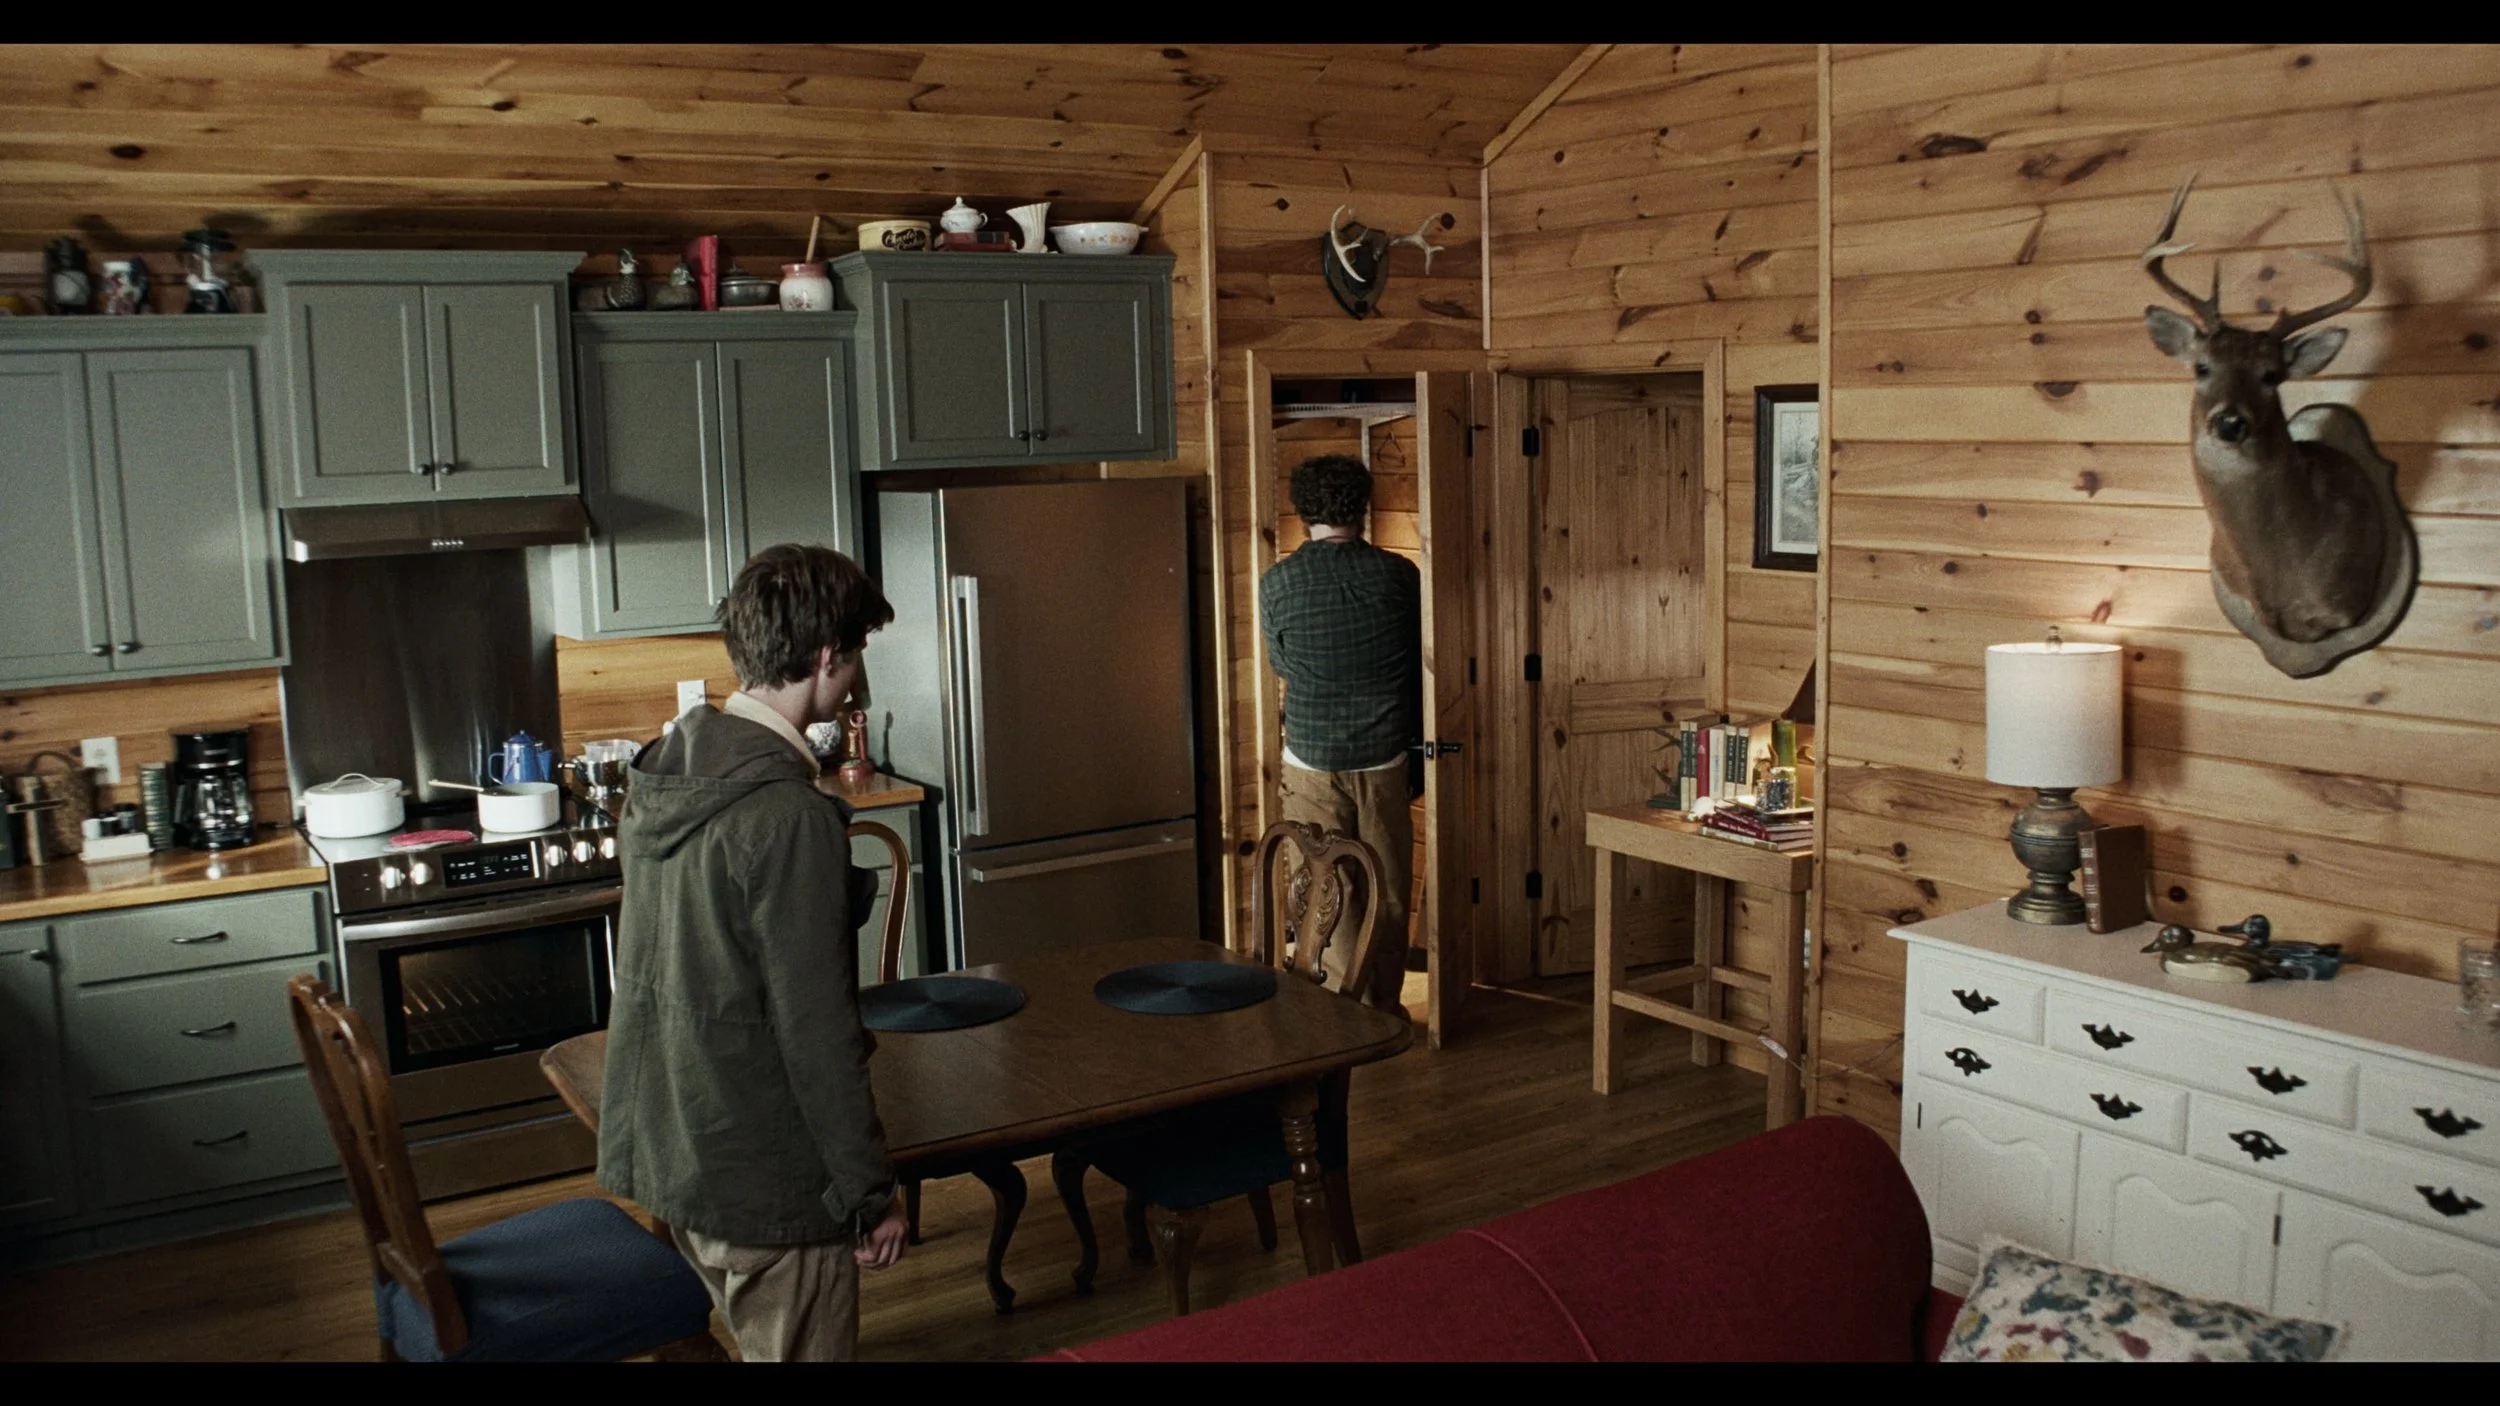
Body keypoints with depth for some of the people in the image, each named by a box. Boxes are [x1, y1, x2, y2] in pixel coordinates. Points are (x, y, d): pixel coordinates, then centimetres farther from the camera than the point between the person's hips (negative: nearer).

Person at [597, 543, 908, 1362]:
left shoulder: (662, 772, 1)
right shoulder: (788, 816, -25)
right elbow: (816, 1034, -22)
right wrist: (871, 1193, -13)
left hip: (663, 1145, 8)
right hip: (762, 1176, -8)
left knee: (757, 1343, 24)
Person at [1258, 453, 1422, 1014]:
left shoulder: (1277, 584, -7)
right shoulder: (1400, 576, -6)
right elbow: (1420, 669, 2)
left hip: (1311, 766, -1)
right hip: (1385, 762, 1)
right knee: (1387, 895, 12)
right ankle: (1384, 1011, 21)